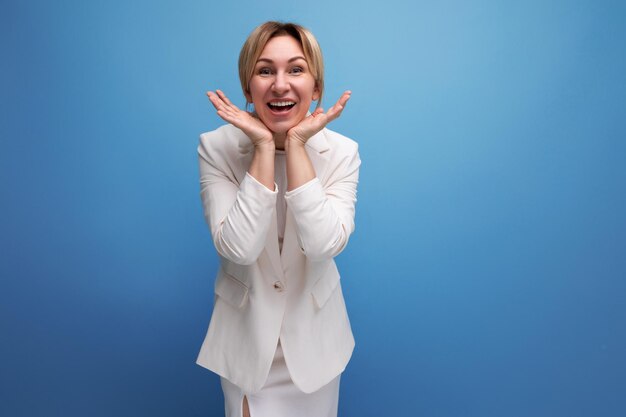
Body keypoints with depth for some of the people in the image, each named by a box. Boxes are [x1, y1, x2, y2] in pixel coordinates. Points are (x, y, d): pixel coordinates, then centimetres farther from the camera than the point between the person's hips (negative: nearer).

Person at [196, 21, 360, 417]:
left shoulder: (342, 151, -13)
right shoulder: (217, 147, -16)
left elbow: (324, 244, -26)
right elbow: (239, 247, -26)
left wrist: (296, 144, -27)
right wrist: (264, 147, -28)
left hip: (313, 332, 1)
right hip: (246, 330, -1)